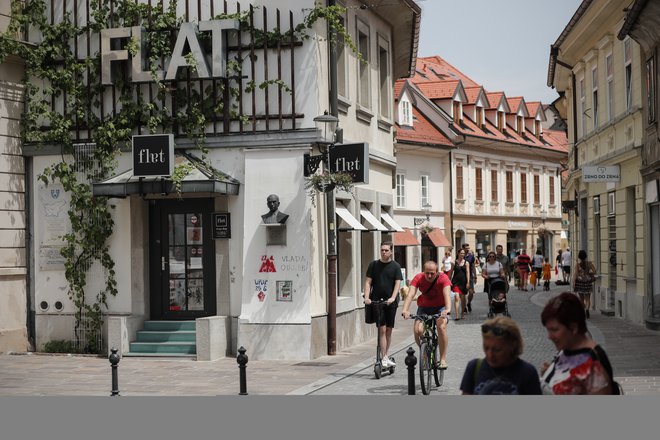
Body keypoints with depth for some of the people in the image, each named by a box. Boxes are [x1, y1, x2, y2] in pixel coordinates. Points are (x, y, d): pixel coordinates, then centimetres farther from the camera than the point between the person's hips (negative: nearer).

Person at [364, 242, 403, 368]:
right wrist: (367, 297, -12)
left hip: (390, 302, 1)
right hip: (377, 301, -1)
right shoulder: (374, 265, 4)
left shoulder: (395, 266, 3)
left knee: (389, 330, 8)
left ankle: (386, 356, 20)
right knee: (382, 329, -9)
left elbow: (397, 283, -5)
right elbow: (368, 282, 2)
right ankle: (384, 358, -10)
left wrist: (393, 298, -21)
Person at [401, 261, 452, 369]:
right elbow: (411, 294, -27)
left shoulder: (443, 278, -20)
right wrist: (405, 310, -44)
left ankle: (443, 359, -19)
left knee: (441, 326, -30)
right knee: (417, 330, -22)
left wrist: (448, 309, -53)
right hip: (424, 307, 2)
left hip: (440, 307, -1)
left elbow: (447, 294, -34)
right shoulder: (418, 278, -17)